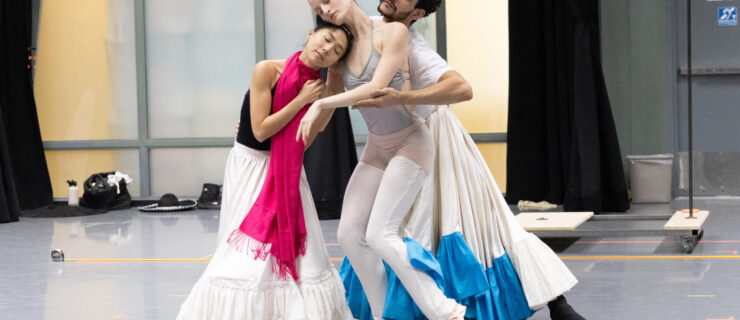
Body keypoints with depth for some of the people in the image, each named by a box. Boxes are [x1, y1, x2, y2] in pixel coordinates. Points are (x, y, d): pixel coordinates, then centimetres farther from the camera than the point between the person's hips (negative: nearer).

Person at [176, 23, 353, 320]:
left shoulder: (318, 87, -6)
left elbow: (301, 144, -5)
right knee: (247, 250, -8)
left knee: (298, 248, 1)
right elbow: (261, 131, -19)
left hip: (286, 170, 4)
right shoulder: (267, 71, -17)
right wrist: (301, 100, -20)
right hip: (250, 165, -4)